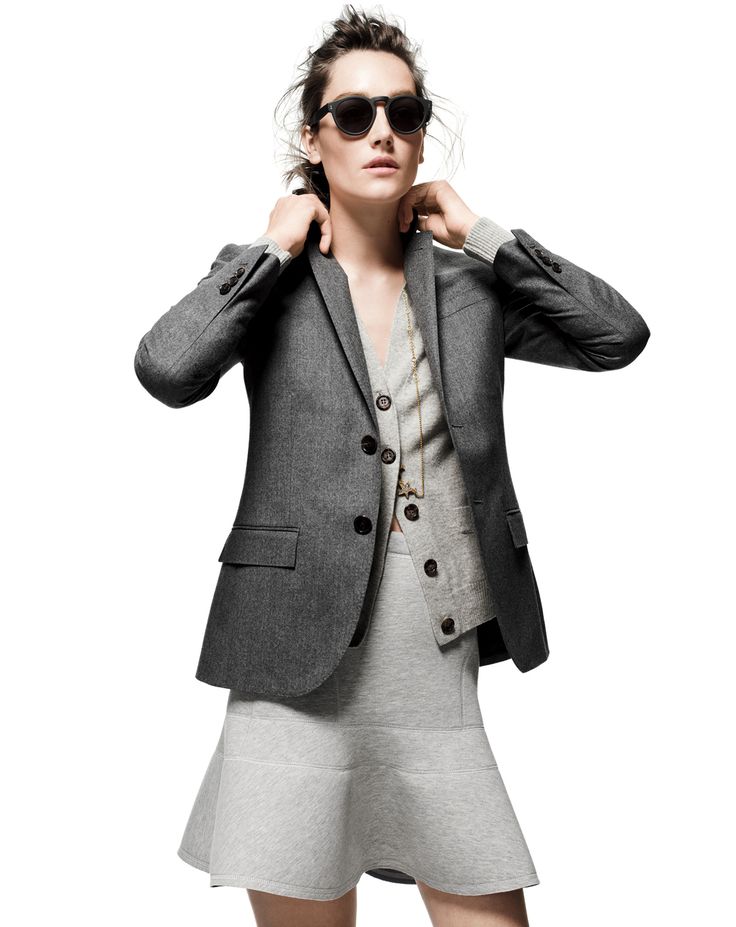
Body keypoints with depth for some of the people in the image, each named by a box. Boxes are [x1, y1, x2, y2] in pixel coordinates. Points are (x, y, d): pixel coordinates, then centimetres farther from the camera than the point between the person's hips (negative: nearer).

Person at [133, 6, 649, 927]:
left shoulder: (465, 284, 10)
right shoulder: (272, 278, 2)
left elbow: (619, 335, 1)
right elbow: (167, 369, -17)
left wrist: (480, 233, 1)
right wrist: (275, 247, -7)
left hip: (443, 669, 3)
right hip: (301, 671, -2)